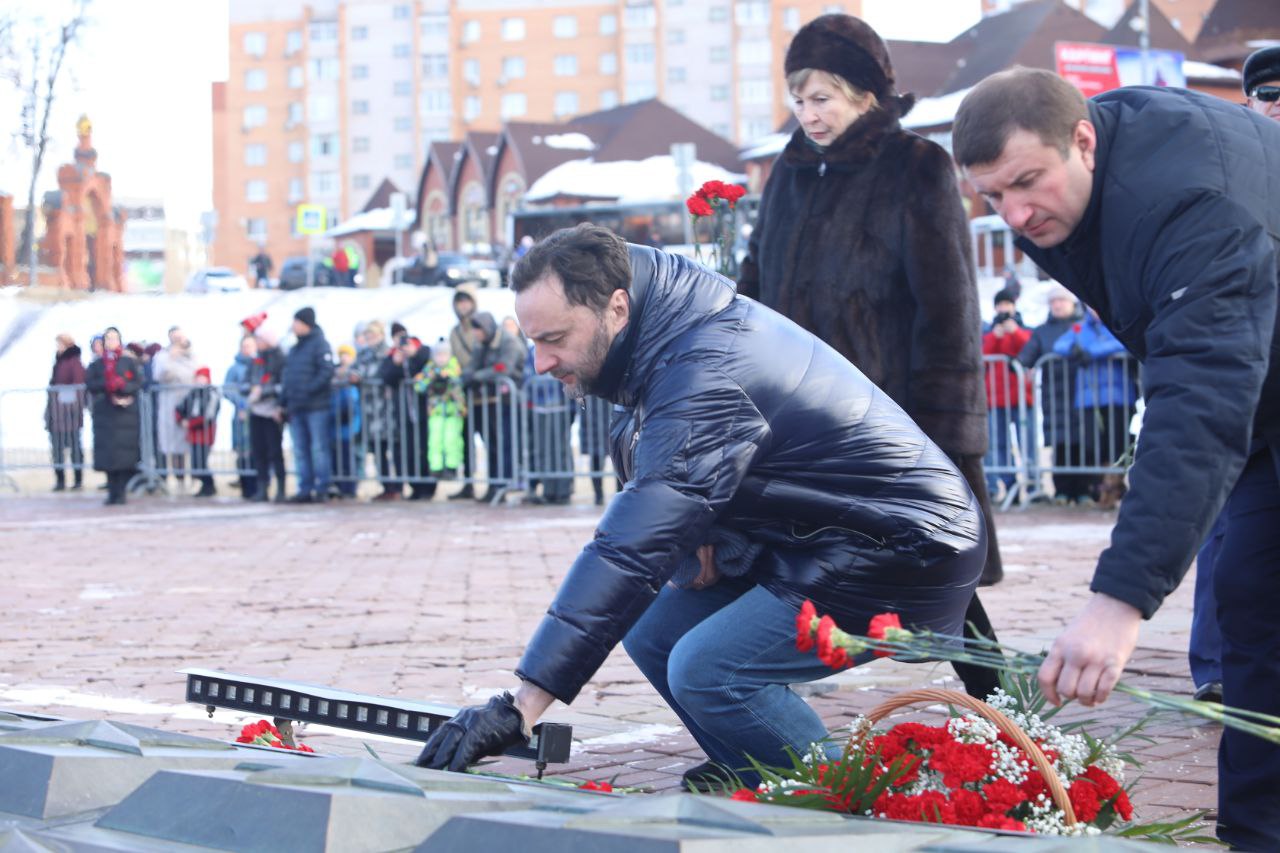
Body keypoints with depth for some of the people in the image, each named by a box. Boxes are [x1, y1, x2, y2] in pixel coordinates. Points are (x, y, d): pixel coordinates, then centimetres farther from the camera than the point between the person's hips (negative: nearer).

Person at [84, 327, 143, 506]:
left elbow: (138, 383, 0)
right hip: (104, 413, 2)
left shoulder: (129, 362, 8)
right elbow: (89, 384, 1)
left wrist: (123, 387, -17)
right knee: (108, 451, -3)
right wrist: (107, 385, -14)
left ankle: (121, 492, -3)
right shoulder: (96, 364, 12)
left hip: (126, 412, -1)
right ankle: (112, 492, 2)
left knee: (125, 451, -7)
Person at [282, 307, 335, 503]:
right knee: (300, 450, 8)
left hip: (316, 406, -8)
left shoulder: (320, 345, -5)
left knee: (319, 448, -5)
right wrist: (285, 395, 11)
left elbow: (326, 371, -16)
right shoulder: (294, 349, 19)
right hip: (296, 407, 8)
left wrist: (309, 390, -22)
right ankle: (305, 490, 11)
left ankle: (321, 490, -2)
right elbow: (287, 375, 22)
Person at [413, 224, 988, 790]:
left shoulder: (703, 380, -29)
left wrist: (520, 708, -40)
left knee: (705, 671, -24)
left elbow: (629, 553, -37)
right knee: (652, 631, 3)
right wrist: (694, 526, -5)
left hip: (906, 554, -10)